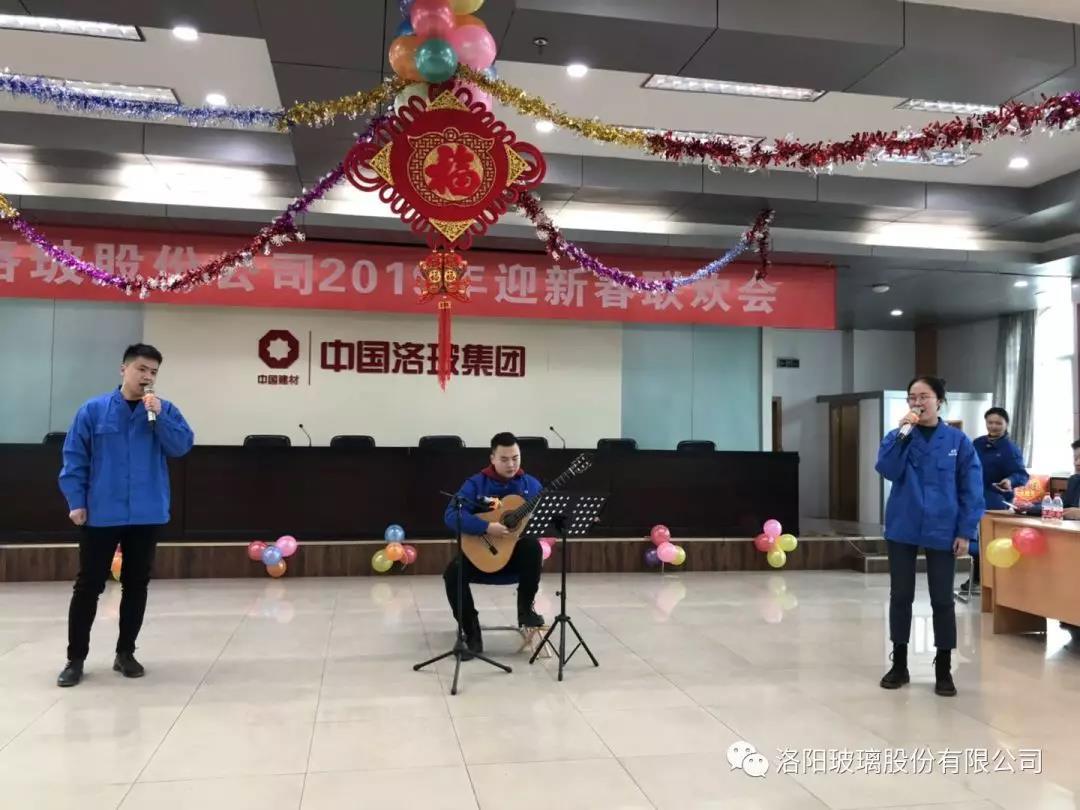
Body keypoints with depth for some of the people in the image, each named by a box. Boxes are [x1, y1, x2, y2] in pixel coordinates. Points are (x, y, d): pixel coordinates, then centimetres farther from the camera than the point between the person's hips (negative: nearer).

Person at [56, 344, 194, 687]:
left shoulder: (165, 410, 3)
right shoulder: (93, 410, -1)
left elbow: (182, 446, -8)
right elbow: (74, 458, 1)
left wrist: (158, 415, -18)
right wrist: (76, 501, -4)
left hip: (147, 515, 2)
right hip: (101, 515, -1)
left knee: (137, 585, 10)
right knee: (88, 586, 4)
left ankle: (125, 653, 23)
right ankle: (75, 658, 17)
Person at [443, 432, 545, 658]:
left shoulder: (531, 485, 4)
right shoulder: (476, 484, -5)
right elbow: (451, 516, -18)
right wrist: (486, 527, -29)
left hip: (517, 553, 1)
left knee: (533, 545, -33)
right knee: (453, 573, -28)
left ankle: (525, 608, -13)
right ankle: (471, 631, -10)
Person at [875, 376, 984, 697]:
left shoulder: (958, 440, -1)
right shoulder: (900, 436, 2)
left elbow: (971, 488, -1)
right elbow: (887, 470, -14)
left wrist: (965, 531, -7)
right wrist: (902, 432, -19)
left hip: (942, 530, -1)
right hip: (903, 527, 1)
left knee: (942, 599, 6)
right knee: (900, 596, 9)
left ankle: (943, 670, 20)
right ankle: (899, 664, 22)